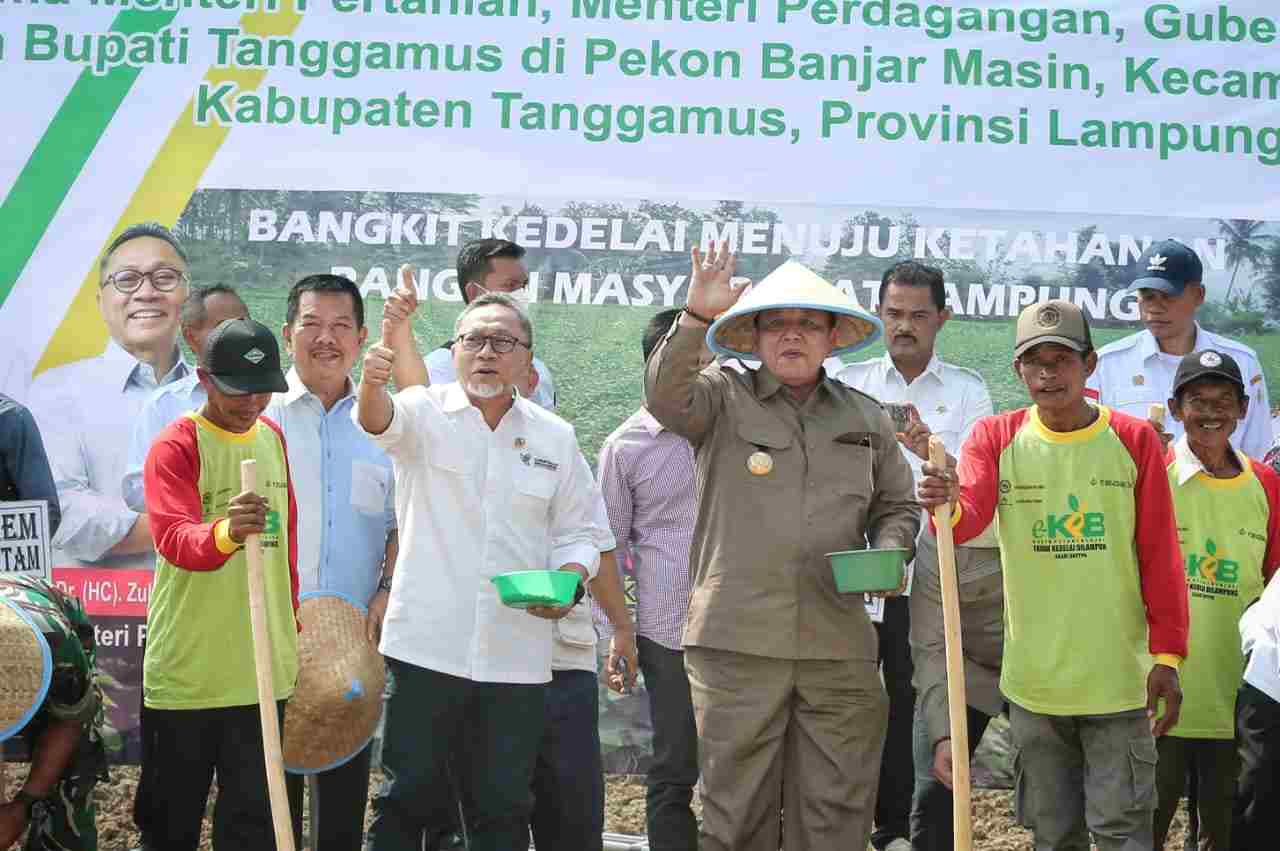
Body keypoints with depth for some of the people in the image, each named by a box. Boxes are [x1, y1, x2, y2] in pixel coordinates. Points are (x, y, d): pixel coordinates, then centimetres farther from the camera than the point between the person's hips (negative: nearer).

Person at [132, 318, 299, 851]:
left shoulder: (272, 436, 8)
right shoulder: (175, 447, -12)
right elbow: (174, 539, -28)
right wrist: (226, 532, -48)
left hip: (262, 667, 5)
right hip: (187, 668, -5)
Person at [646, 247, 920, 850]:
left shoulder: (865, 417, 15)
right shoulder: (723, 398, 4)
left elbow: (896, 505, 23)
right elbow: (665, 397, -16)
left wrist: (887, 553, 2)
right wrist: (696, 318, -28)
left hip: (839, 645, 3)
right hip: (737, 639, -3)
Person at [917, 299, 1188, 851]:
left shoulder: (1134, 440, -2)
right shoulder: (996, 438, 1)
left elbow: (1160, 559, -1)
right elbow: (968, 515, -17)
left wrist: (1167, 656, -6)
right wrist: (946, 506, -40)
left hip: (1119, 680, -1)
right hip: (1034, 681, 2)